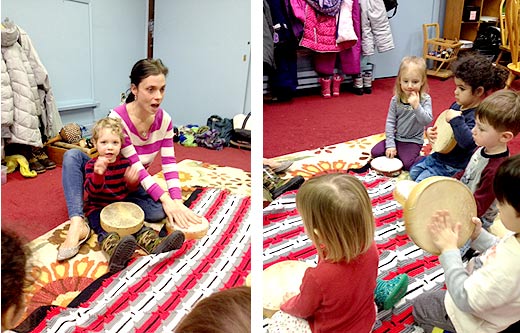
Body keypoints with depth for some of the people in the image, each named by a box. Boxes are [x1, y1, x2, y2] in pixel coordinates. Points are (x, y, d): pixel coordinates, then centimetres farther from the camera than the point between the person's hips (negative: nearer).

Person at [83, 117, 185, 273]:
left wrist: (132, 181, -21)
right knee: (104, 229, -31)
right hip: (97, 208, -4)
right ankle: (115, 252, -61)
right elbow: (92, 190, -20)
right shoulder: (92, 165, -7)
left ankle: (155, 244, -40)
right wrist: (98, 174, -40)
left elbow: (130, 190, 4)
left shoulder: (125, 162, 2)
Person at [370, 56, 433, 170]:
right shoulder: (396, 100, -5)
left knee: (408, 163, -25)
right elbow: (390, 121, -4)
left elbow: (427, 121, -23)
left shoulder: (425, 99, -13)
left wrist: (416, 106, -36)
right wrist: (390, 144, -10)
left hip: (413, 141, -4)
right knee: (375, 152, -7)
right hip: (396, 138, 4)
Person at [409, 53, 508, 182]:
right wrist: (431, 131, -1)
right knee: (414, 172, 16)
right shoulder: (457, 106, 1)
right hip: (439, 156, 9)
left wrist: (456, 119, -41)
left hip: (454, 166, -9)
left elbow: (468, 142, -41)